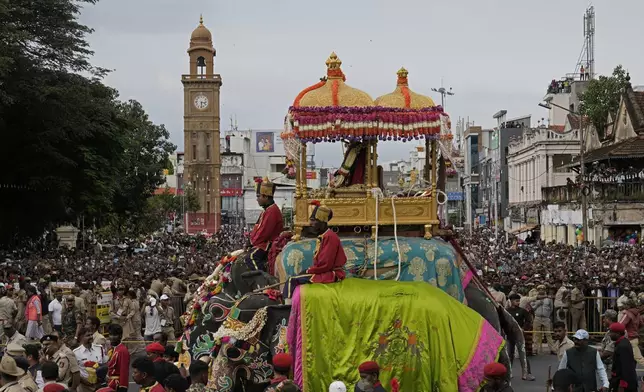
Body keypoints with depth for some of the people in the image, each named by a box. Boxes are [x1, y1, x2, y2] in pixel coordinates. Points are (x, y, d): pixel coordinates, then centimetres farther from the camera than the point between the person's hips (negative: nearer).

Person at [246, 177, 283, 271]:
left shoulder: (272, 211, -17)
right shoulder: (267, 210, 19)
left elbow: (264, 232, -20)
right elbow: (258, 228, 23)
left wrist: (253, 241, -9)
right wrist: (252, 240, 9)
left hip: (269, 245, -12)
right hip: (263, 242, 12)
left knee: (251, 257, -30)